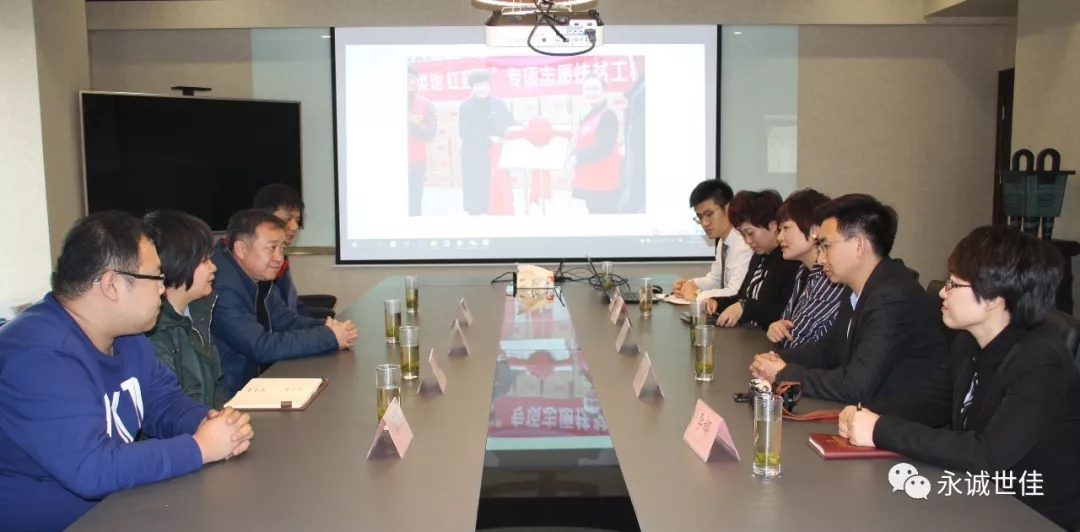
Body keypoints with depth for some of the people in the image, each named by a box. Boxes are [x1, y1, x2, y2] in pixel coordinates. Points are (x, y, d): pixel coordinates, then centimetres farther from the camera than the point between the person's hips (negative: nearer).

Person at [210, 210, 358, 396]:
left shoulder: (257, 276, 2)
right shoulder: (223, 286, -24)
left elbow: (287, 320, 9)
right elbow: (261, 347, -27)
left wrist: (329, 327, -11)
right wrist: (329, 337, -21)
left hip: (254, 377, 8)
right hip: (228, 393, -8)